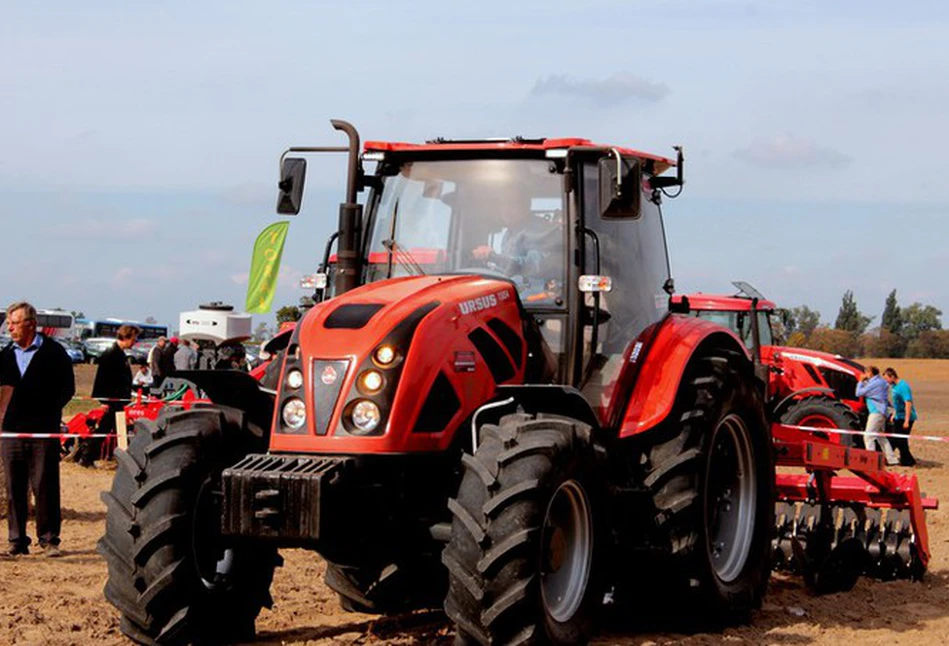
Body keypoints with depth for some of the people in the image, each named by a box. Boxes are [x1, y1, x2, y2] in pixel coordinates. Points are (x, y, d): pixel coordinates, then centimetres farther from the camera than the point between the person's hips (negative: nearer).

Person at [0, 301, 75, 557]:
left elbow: (67, 388, -1)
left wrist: (49, 412, -11)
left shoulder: (53, 352, -1)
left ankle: (49, 540, 3)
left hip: (43, 432, -5)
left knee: (45, 487, -3)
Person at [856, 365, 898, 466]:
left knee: (868, 436, -10)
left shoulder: (874, 383, -15)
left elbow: (859, 393, -10)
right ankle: (892, 459, 18)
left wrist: (861, 381, 2)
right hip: (881, 412, 10)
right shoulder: (882, 382, 13)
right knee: (881, 437, 18)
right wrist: (864, 382, 13)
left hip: (876, 412, -10)